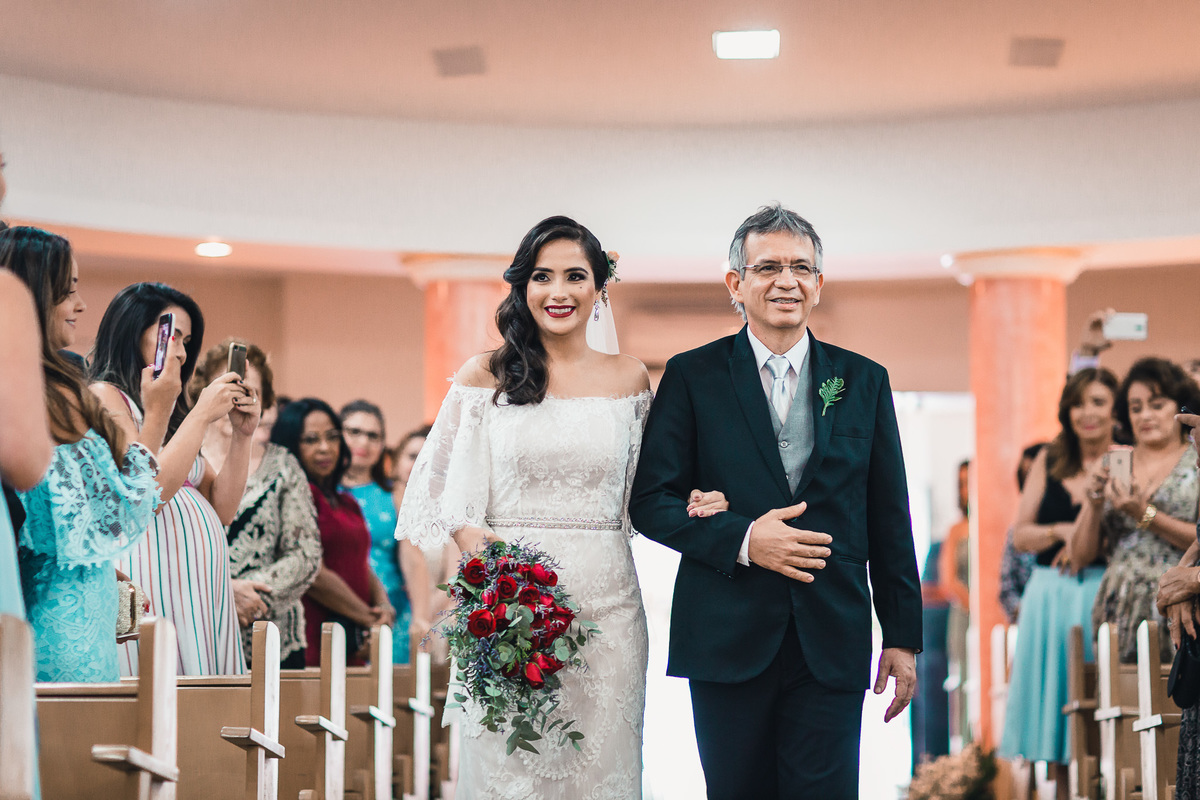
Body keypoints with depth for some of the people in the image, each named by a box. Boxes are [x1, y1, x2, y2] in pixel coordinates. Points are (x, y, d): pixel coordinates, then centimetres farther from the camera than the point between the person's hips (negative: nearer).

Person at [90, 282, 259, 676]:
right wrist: (202, 414, -11)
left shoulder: (170, 411, 20)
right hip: (152, 576, -8)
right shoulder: (103, 397, -3)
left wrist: (242, 436, 5)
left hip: (199, 581, 8)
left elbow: (221, 511, 16)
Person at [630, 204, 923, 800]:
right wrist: (740, 539, -15)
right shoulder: (692, 376, 3)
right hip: (728, 639, -1)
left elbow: (889, 519, 9)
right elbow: (651, 500, 0)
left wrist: (902, 636, 7)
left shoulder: (863, 381, 9)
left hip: (831, 643, 1)